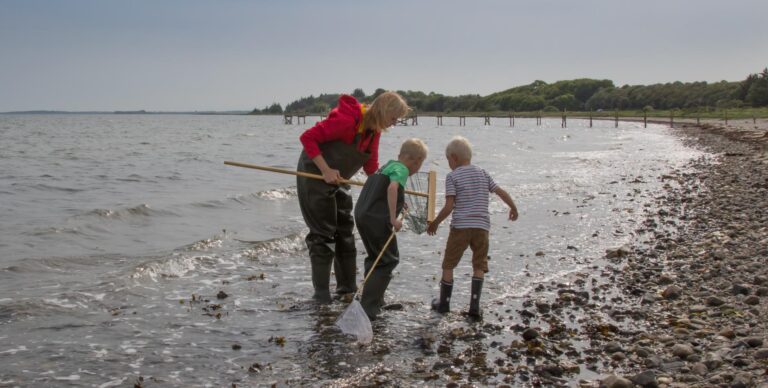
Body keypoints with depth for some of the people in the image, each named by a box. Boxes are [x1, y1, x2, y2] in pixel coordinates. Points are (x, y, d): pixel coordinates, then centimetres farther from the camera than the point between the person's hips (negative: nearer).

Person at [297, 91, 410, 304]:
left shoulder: (374, 130, 0)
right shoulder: (347, 120, -27)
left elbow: (372, 168, 6)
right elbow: (308, 137, -26)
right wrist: (326, 171, -27)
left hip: (337, 181, 9)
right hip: (314, 176, -9)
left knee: (345, 230, 13)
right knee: (323, 233, -6)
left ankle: (348, 285, 23)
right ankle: (321, 293, 1)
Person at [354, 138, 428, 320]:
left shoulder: (388, 165, 20)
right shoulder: (401, 169, -7)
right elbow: (392, 188, -27)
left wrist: (400, 203, 44)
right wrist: (394, 218, -25)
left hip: (361, 214, 9)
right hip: (378, 218, -9)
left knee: (375, 258, 24)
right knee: (389, 261, 1)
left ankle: (374, 299, 29)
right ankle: (368, 308, -5)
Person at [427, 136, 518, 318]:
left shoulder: (452, 176, -2)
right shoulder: (483, 174, 12)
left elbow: (449, 207, -9)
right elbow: (502, 192, 12)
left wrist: (435, 223, 3)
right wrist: (513, 208, 28)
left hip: (460, 226, -3)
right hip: (482, 226, 4)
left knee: (448, 264, 11)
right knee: (479, 266, 10)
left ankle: (444, 303, 20)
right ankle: (475, 305, 2)